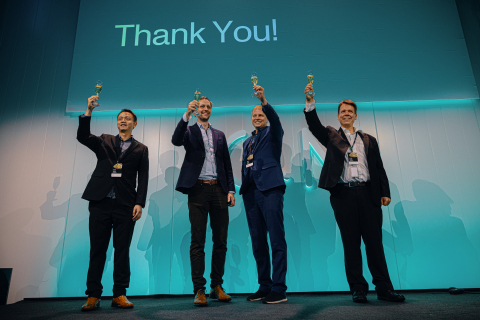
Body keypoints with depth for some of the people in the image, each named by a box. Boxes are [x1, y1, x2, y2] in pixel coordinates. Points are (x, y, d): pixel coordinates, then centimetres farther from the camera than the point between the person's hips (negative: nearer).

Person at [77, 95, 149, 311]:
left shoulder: (141, 149, 12)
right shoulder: (104, 141, 16)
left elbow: (143, 179, 5)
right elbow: (82, 136, -3)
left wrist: (139, 203, -6)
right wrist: (89, 111, -14)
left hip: (125, 205, -1)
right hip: (100, 202, 1)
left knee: (122, 250, 2)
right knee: (97, 250, 4)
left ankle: (119, 295, 11)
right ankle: (93, 296, 12)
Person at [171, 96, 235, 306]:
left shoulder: (219, 135, 19)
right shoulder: (189, 131, 10)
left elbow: (227, 164, 16)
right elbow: (176, 141, -13)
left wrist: (231, 189, 6)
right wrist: (187, 114, -21)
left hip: (218, 190, 4)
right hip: (198, 190, -3)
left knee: (221, 240, 5)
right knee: (198, 241, -2)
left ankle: (217, 286, 17)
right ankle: (199, 290, 5)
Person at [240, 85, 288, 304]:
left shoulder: (273, 133, 9)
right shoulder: (247, 142, 24)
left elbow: (274, 118, -13)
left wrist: (264, 100, -28)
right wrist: (243, 189, 11)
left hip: (270, 189, -6)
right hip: (251, 192, 6)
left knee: (277, 240, -7)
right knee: (258, 243, 8)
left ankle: (279, 289, -1)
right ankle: (264, 287, 17)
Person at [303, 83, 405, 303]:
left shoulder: (369, 140, 19)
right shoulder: (332, 136, 14)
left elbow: (379, 168, 14)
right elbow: (314, 125, -4)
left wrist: (385, 192, 4)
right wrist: (310, 103, -19)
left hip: (368, 194, 2)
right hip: (343, 195, -2)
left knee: (374, 242, 3)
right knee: (351, 244, 2)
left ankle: (384, 289, 12)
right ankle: (358, 289, 11)